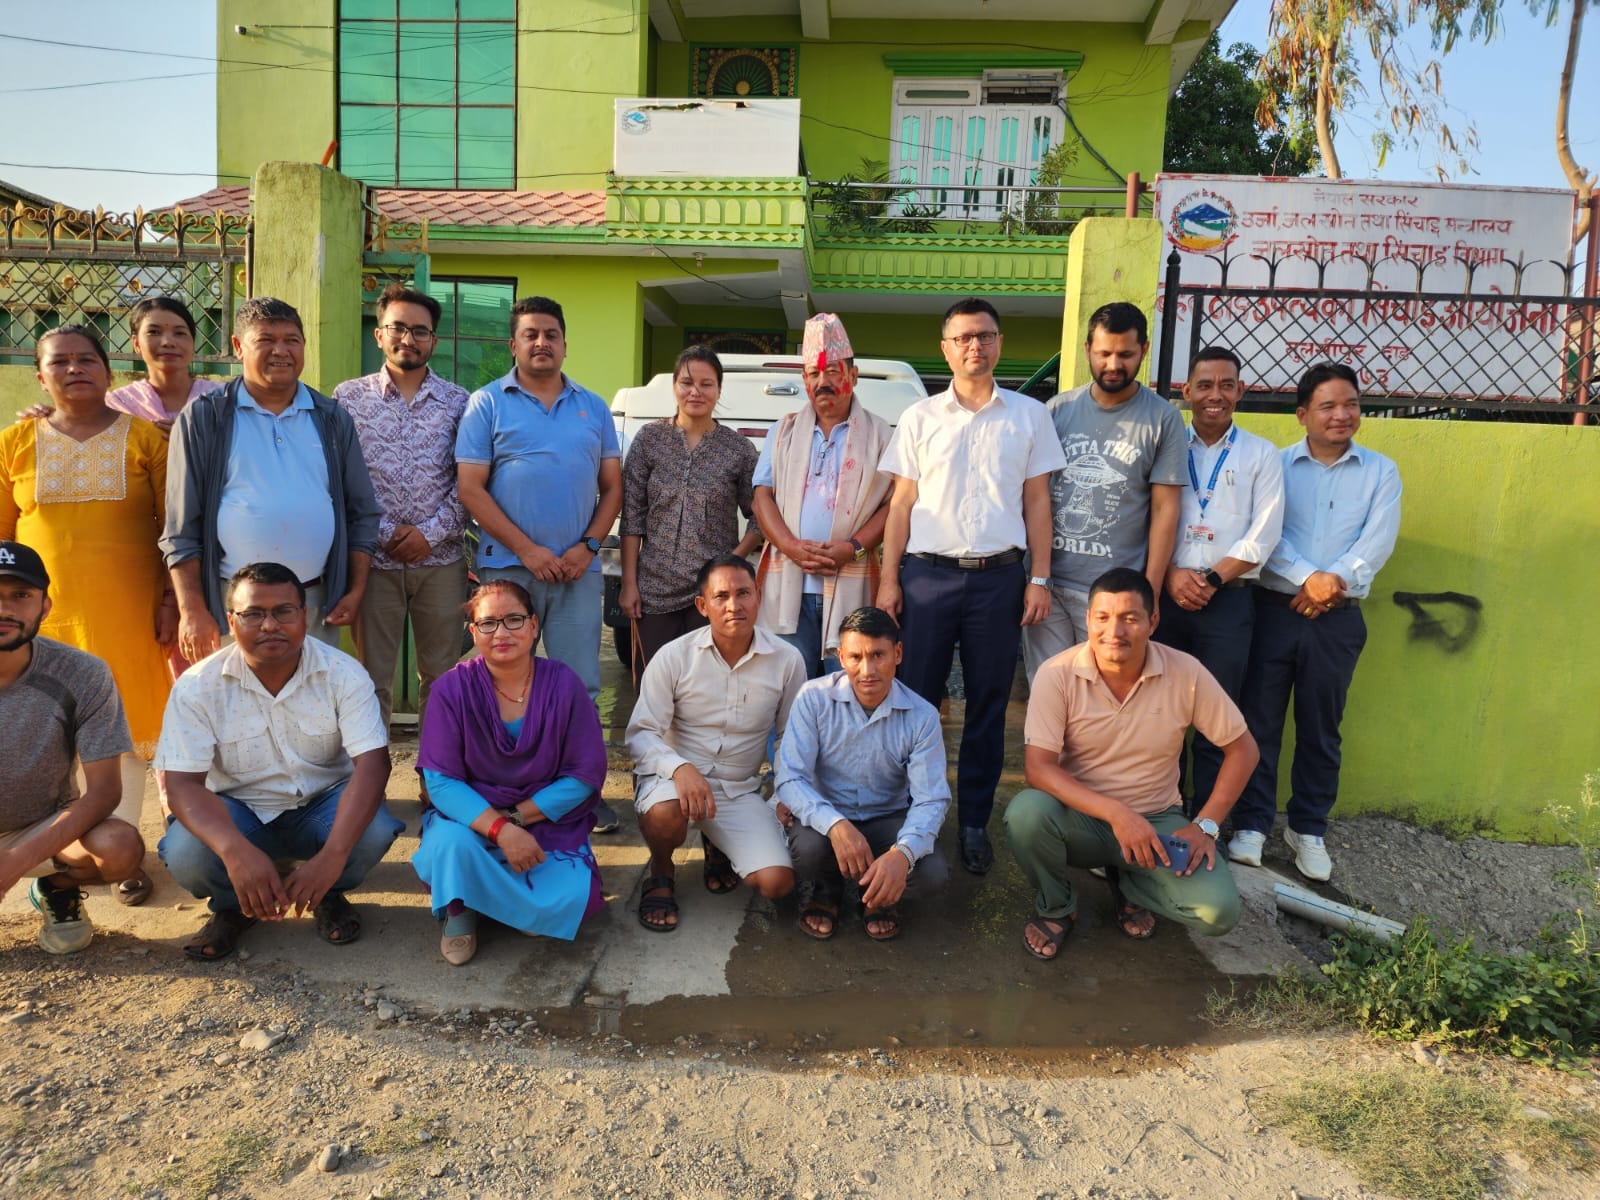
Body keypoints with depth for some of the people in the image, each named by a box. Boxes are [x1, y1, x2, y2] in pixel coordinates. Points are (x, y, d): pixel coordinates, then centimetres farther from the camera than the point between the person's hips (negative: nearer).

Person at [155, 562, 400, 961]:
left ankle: (329, 895, 5)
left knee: (374, 832, -31)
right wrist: (236, 851, -40)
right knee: (184, 854, -30)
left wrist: (332, 856, -39)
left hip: (322, 805, 0)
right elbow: (182, 783, -19)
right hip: (237, 811, 0)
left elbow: (372, 764, -24)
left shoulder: (343, 674, -15)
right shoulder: (197, 686, -13)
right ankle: (232, 905, 6)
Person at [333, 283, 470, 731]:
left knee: (442, 676, 9)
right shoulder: (349, 398, 5)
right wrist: (383, 531, -9)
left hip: (441, 560, 1)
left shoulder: (459, 403, 6)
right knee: (371, 678, 6)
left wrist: (432, 532, -9)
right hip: (373, 559, -1)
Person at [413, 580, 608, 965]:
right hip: (472, 815, 0)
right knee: (450, 843, -34)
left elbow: (586, 775, -7)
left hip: (548, 821, 1)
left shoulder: (563, 684, -9)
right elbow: (441, 781, -13)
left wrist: (517, 817, -16)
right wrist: (500, 830, -28)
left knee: (568, 901, -24)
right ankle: (458, 910, 1)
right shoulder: (453, 689, -10)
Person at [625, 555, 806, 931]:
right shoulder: (674, 656, -10)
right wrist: (681, 768, -32)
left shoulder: (787, 660, -4)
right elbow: (640, 734, -13)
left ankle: (717, 846, 20)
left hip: (740, 789, 2)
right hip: (673, 775, -2)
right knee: (665, 813, -38)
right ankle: (661, 873, 1)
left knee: (777, 883, -16)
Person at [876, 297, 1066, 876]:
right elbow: (901, 504, 7)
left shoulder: (1029, 415, 9)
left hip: (1000, 575, 1)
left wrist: (1039, 579, 1)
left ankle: (974, 823, 17)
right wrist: (888, 580, 0)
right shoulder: (920, 418, 8)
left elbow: (1037, 501, 9)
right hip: (928, 573, 0)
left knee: (989, 705, 6)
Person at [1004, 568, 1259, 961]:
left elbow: (1242, 748, -1)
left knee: (1219, 912, -22)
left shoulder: (1186, 673, -12)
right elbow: (1038, 768, -22)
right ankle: (1055, 907, -1)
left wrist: (1206, 825, -11)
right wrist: (1116, 813, -32)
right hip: (1081, 816, -1)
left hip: (1156, 820, 1)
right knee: (1026, 811, -35)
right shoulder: (1057, 674, -17)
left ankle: (1126, 883, 12)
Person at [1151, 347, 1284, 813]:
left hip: (1229, 600, -1)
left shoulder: (1261, 455, 7)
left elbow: (1262, 537, 0)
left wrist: (1211, 580, -10)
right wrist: (1171, 575, -11)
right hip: (1166, 596, 1)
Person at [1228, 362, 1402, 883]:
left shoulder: (1380, 472, 7)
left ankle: (1308, 829, 23)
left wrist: (1334, 581, -16)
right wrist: (1308, 578, -19)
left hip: (1337, 619, 1)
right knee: (1259, 722, 2)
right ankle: (1252, 824, 13)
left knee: (1320, 731, 10)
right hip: (1273, 610, -1)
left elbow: (1378, 542, -3)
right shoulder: (1275, 465, 3)